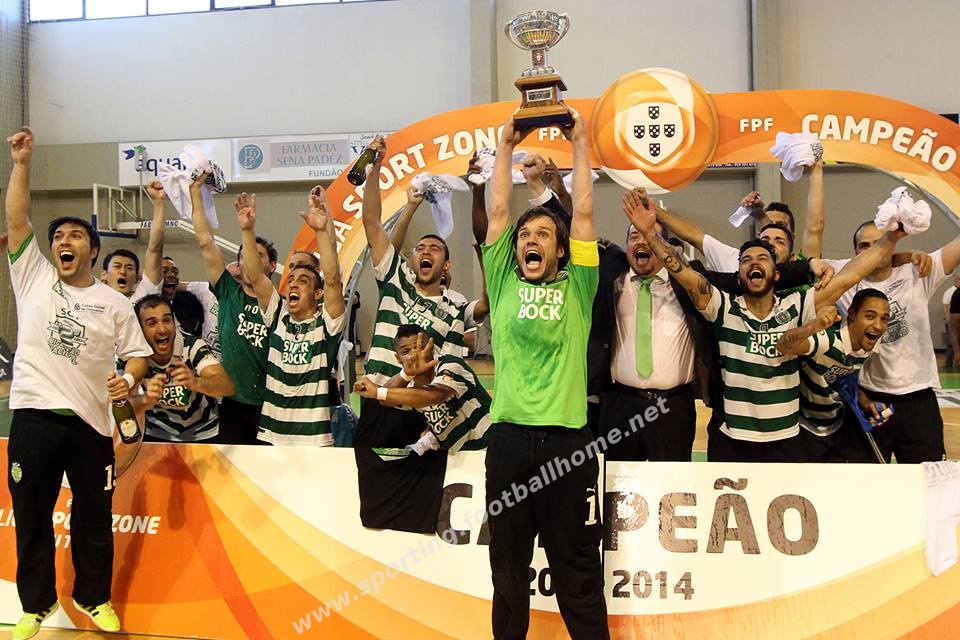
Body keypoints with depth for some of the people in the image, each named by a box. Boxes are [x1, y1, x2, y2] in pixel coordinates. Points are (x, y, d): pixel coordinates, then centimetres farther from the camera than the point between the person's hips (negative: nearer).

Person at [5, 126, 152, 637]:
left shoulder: (114, 303, 6)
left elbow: (138, 352, 7)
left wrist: (128, 378, -14)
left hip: (90, 420, 0)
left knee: (94, 516, 10)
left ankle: (93, 598, 28)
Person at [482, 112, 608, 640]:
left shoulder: (576, 287, 9)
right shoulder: (503, 283, 12)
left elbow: (584, 212, 6)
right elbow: (497, 210, 10)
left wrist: (579, 144, 12)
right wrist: (505, 146, 16)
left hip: (567, 438, -1)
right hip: (509, 436, 1)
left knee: (578, 567, 8)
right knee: (508, 565, 12)